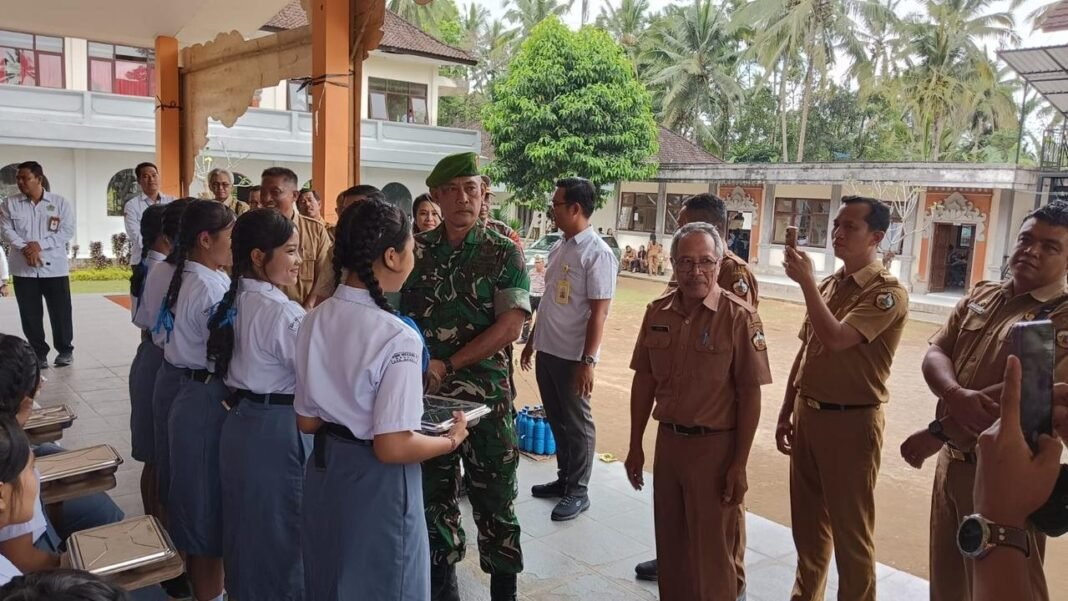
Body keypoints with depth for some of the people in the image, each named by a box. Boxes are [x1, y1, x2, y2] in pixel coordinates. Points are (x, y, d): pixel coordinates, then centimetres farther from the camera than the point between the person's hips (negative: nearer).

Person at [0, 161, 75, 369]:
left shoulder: (60, 202, 1)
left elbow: (67, 231, -5)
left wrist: (39, 245, -15)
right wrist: (25, 249, -17)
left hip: (54, 267, -1)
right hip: (23, 268, 2)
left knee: (60, 311, 4)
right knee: (30, 314, 6)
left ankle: (65, 350, 19)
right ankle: (38, 353, 17)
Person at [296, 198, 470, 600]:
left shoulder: (315, 320, -3)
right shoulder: (398, 336, -25)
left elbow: (307, 421, 4)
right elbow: (393, 447, -24)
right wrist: (453, 440, -8)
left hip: (324, 472, 7)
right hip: (378, 485, -6)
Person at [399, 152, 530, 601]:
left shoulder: (503, 253, -4)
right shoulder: (416, 249, 4)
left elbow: (510, 327, -14)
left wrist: (447, 366, -18)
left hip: (486, 395, -3)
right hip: (425, 394, 3)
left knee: (493, 496, 7)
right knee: (433, 491, 15)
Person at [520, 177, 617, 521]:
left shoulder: (597, 253, -15)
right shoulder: (558, 249, 9)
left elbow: (599, 313, -18)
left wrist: (588, 361, -21)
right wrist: (532, 340, 19)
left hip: (573, 355, -8)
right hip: (547, 350, 8)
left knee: (577, 424, 6)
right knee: (557, 420, 18)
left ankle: (578, 491, 20)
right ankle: (564, 479, 33)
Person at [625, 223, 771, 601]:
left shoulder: (739, 317, -12)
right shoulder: (658, 312, 2)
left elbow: (750, 394, -11)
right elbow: (644, 381, 8)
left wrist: (739, 465, -11)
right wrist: (635, 446, 9)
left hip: (714, 446, -5)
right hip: (668, 441, 5)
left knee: (711, 554, 8)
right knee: (670, 544, 19)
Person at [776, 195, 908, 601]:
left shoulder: (888, 292, -13)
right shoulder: (827, 285, 11)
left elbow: (835, 339, -27)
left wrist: (805, 282, -22)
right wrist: (786, 412, 13)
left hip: (851, 420, -7)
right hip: (808, 414, 8)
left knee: (850, 530, 5)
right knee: (808, 521, 19)